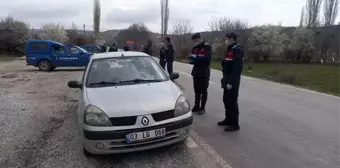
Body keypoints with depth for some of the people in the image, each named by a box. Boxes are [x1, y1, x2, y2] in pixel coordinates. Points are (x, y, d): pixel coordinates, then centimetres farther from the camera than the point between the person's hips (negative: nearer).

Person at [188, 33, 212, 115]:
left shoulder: (207, 46, -9)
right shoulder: (195, 47, 10)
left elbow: (207, 58, -21)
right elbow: (192, 58, 12)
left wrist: (196, 57, -25)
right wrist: (191, 60, -12)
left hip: (204, 73, -6)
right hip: (196, 72, 6)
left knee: (203, 91, 4)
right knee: (196, 90, 13)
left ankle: (202, 108, 14)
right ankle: (196, 106, 24)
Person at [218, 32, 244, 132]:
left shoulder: (237, 50, -14)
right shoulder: (230, 50, 16)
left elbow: (237, 68, -22)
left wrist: (231, 82, -24)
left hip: (232, 82, -9)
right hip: (227, 82, 10)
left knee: (232, 102, -4)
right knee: (226, 100, 15)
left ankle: (235, 124, 6)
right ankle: (228, 119, 29)